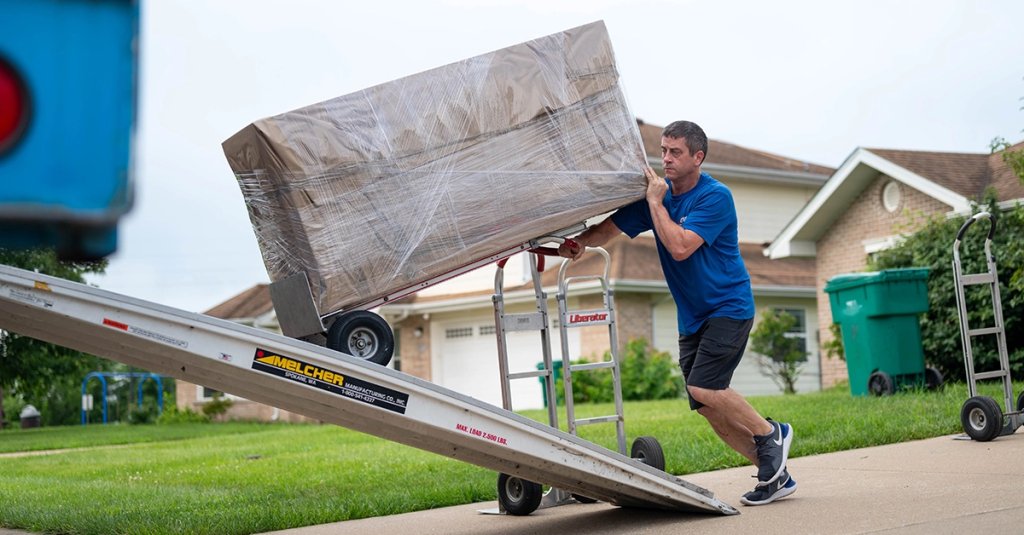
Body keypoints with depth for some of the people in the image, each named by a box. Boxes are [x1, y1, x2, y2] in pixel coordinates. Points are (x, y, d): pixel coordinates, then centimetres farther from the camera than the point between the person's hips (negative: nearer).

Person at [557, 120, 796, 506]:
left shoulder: (715, 197, -15)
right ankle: (774, 474, 15)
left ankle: (771, 433, 4)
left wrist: (656, 202, -19)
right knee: (706, 407, 4)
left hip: (728, 308, -7)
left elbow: (680, 247, -26)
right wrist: (578, 242, -19)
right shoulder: (656, 192, 4)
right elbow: (610, 228, 0)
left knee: (704, 388, -21)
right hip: (692, 315, 7)